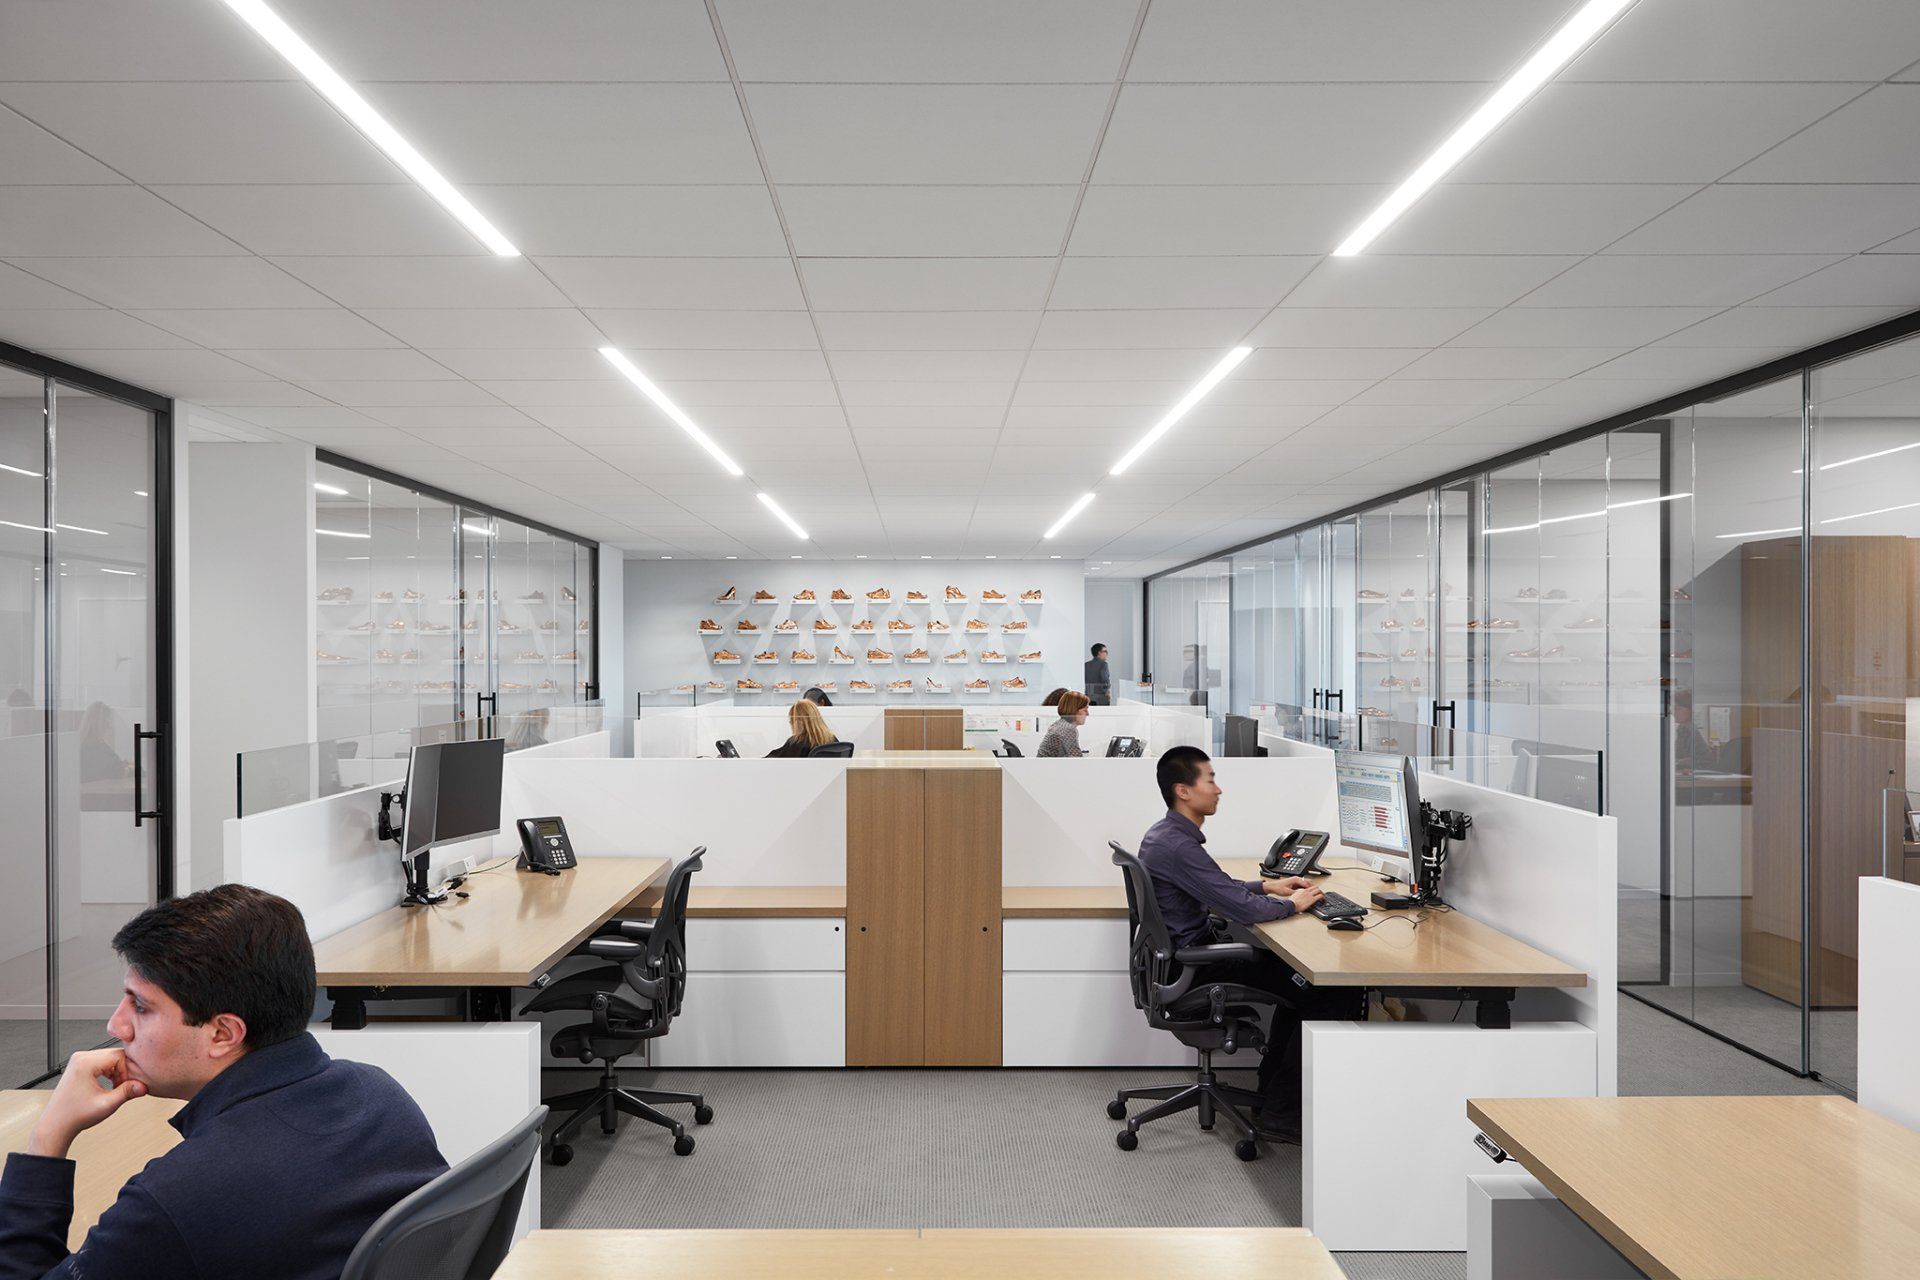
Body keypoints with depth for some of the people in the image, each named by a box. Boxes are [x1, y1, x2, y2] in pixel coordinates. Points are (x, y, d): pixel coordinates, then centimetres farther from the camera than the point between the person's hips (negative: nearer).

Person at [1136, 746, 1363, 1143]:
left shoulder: (1163, 834, 9)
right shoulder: (1178, 847, -25)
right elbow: (1242, 909, -25)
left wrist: (1268, 885, 13)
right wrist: (1293, 904, -7)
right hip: (1197, 968, -11)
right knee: (1337, 993, -9)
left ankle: (1272, 1084, 26)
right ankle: (1280, 1111, 0)